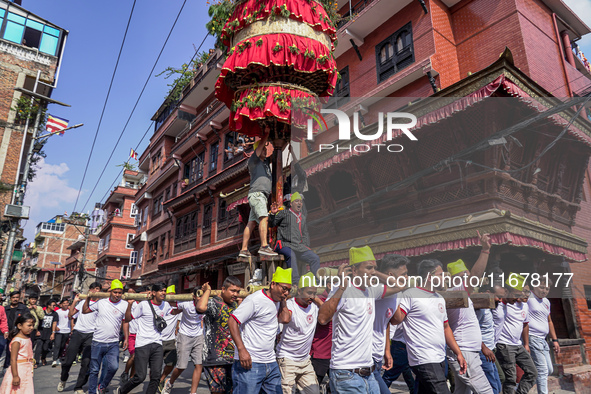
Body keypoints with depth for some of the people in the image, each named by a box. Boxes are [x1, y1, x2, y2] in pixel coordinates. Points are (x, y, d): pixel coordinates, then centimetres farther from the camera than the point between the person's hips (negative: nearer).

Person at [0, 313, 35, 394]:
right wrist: (15, 376, -22)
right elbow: (13, 360, -20)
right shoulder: (17, 341, -18)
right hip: (19, 370, -8)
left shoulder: (28, 338, 7)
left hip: (27, 371, 8)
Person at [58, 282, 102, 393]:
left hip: (91, 335, -1)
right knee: (69, 359, 3)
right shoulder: (82, 300, 12)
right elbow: (70, 315, 10)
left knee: (86, 362, -7)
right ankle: (63, 380, 33)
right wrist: (75, 301, 4)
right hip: (78, 333, 1)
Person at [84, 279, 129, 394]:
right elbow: (84, 311, 13)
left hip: (113, 343, -1)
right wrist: (88, 298, 4)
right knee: (94, 370, 8)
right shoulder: (101, 302, 1)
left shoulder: (124, 305, 0)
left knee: (113, 367, -14)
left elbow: (125, 322, 6)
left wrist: (126, 338, 3)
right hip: (97, 342, 1)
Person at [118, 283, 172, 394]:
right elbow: (128, 319, -2)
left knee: (156, 376, -1)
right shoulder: (143, 305, -6)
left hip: (157, 344, 5)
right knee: (140, 376, -4)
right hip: (142, 344, -4)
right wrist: (130, 304, -16)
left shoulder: (166, 305, 8)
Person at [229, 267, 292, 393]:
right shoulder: (255, 300, -13)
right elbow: (232, 322, -17)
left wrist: (283, 300, 0)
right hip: (249, 363, -8)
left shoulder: (277, 301, 10)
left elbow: (285, 319, -5)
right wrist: (241, 349, -23)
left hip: (271, 363, 8)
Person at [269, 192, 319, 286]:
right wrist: (273, 214, -20)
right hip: (284, 244, -6)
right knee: (291, 254, -37)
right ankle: (296, 283, -38)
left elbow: (305, 234, 27)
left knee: (315, 258, -11)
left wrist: (305, 246, 11)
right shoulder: (284, 213, 6)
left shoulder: (302, 217, 23)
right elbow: (271, 224, -1)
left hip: (299, 246, 6)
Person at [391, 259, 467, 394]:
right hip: (424, 361, -8)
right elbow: (396, 320, -17)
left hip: (440, 360, 8)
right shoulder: (411, 295, -9)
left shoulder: (440, 298, 17)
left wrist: (458, 353, 19)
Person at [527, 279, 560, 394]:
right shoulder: (528, 297, -10)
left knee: (549, 370, 14)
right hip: (532, 337, -10)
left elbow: (549, 321, 25)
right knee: (542, 370, -9)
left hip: (543, 340, 10)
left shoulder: (546, 302, 17)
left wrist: (555, 340, 22)